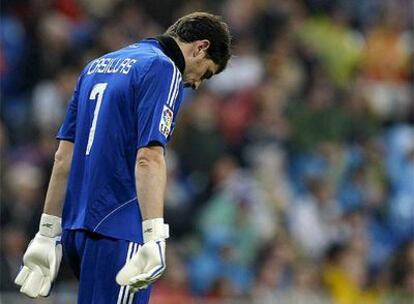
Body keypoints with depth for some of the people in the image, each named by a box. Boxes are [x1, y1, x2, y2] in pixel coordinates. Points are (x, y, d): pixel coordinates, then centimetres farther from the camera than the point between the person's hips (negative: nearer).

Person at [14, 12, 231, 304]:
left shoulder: (98, 65, 19)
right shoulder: (163, 70, -7)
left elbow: (64, 156, 18)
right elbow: (148, 157, -19)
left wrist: (48, 233, 20)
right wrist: (155, 240, -24)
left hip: (75, 230, 9)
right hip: (118, 231, -9)